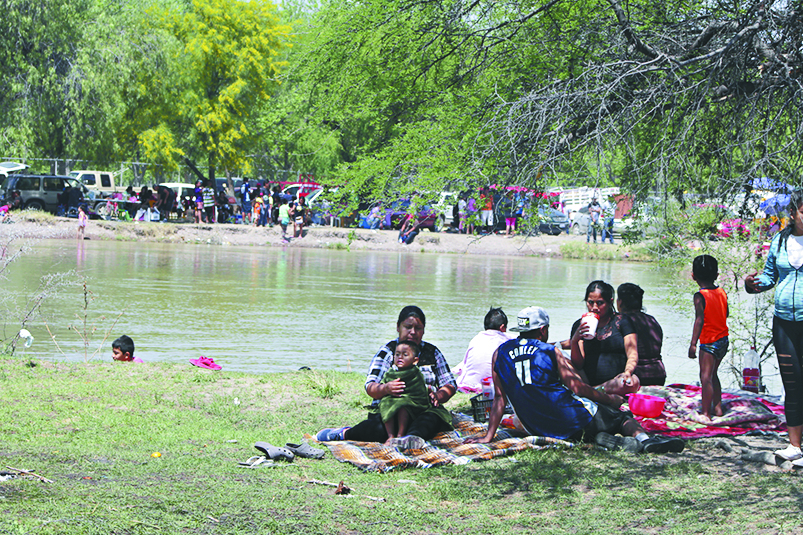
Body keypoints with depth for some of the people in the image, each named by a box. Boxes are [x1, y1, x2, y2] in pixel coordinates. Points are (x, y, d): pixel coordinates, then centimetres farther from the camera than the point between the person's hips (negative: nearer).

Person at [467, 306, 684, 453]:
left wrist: (489, 436, 6)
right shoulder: (551, 351, 0)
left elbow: (499, 398, 4)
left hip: (536, 428, 3)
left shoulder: (500, 353, 8)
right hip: (573, 420, -3)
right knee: (621, 417, 13)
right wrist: (610, 399, 10)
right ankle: (643, 438, -17)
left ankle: (601, 439, -2)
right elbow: (578, 387, -2)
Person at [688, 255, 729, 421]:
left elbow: (699, 320, -23)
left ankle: (706, 413, -5)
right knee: (712, 375, 22)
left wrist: (693, 343, -24)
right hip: (723, 339, 7)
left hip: (709, 343, -7)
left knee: (706, 377, -4)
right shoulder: (722, 293, 3)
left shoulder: (700, 296, -16)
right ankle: (717, 407, 27)